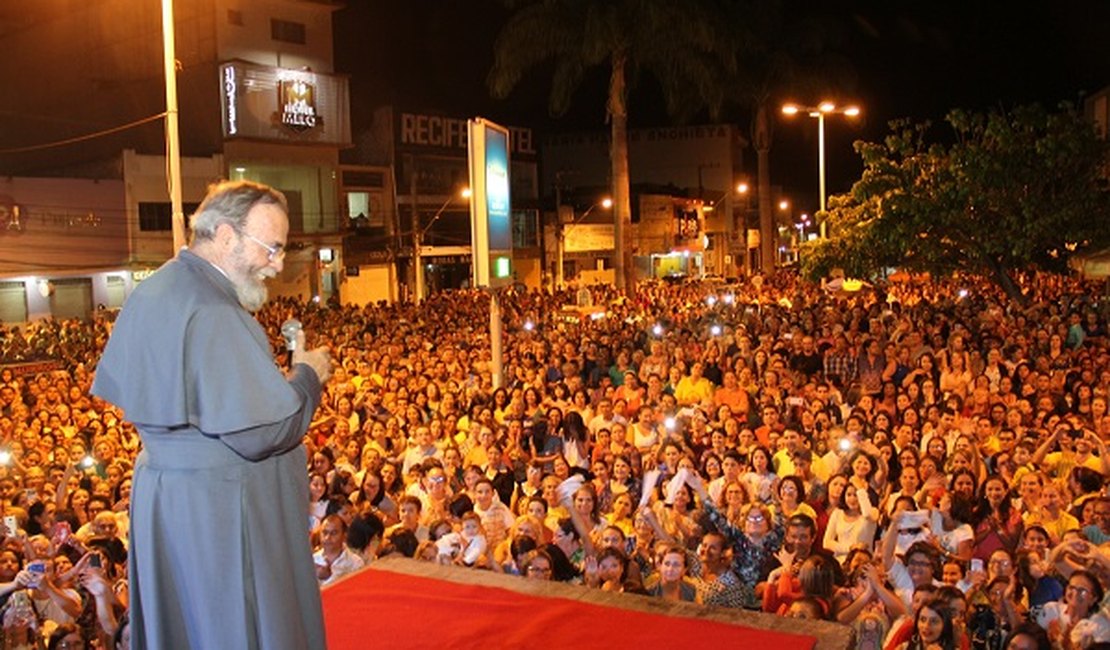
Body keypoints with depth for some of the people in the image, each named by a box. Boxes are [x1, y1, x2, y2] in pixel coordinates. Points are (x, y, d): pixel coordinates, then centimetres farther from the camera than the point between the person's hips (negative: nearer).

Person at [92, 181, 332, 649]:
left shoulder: (151, 293, 6)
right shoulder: (212, 312, -24)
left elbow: (114, 386, 19)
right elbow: (260, 432, -28)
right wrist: (308, 374, -9)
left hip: (162, 489, 10)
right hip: (221, 514, -10)